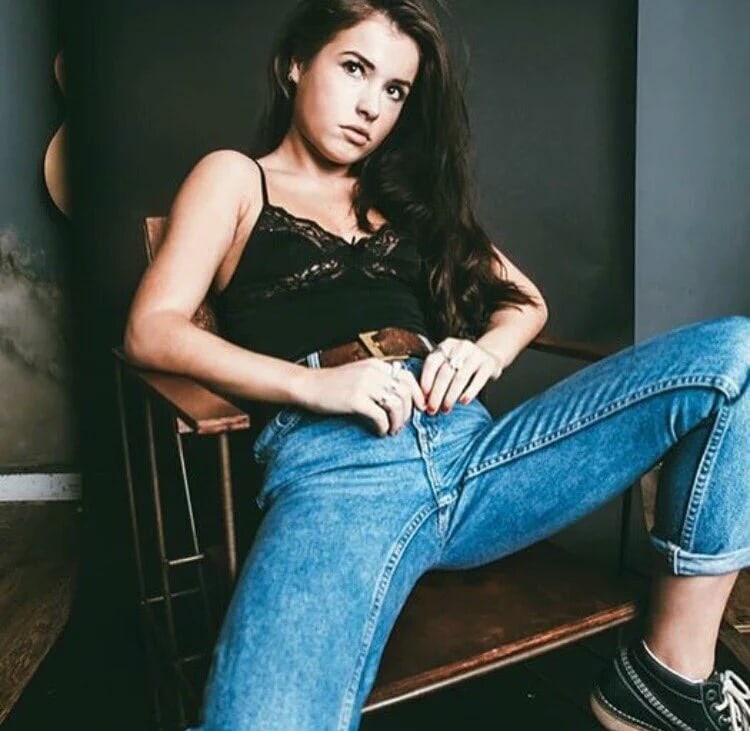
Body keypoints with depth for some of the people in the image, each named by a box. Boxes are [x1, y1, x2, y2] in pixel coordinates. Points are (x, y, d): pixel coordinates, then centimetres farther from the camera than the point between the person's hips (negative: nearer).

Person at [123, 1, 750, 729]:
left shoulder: (403, 193, 29)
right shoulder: (233, 178, 17)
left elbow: (524, 301, 26)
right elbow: (151, 330, 2)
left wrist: (485, 352, 1)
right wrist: (312, 383, -14)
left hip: (466, 444, 6)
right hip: (331, 461, -5)